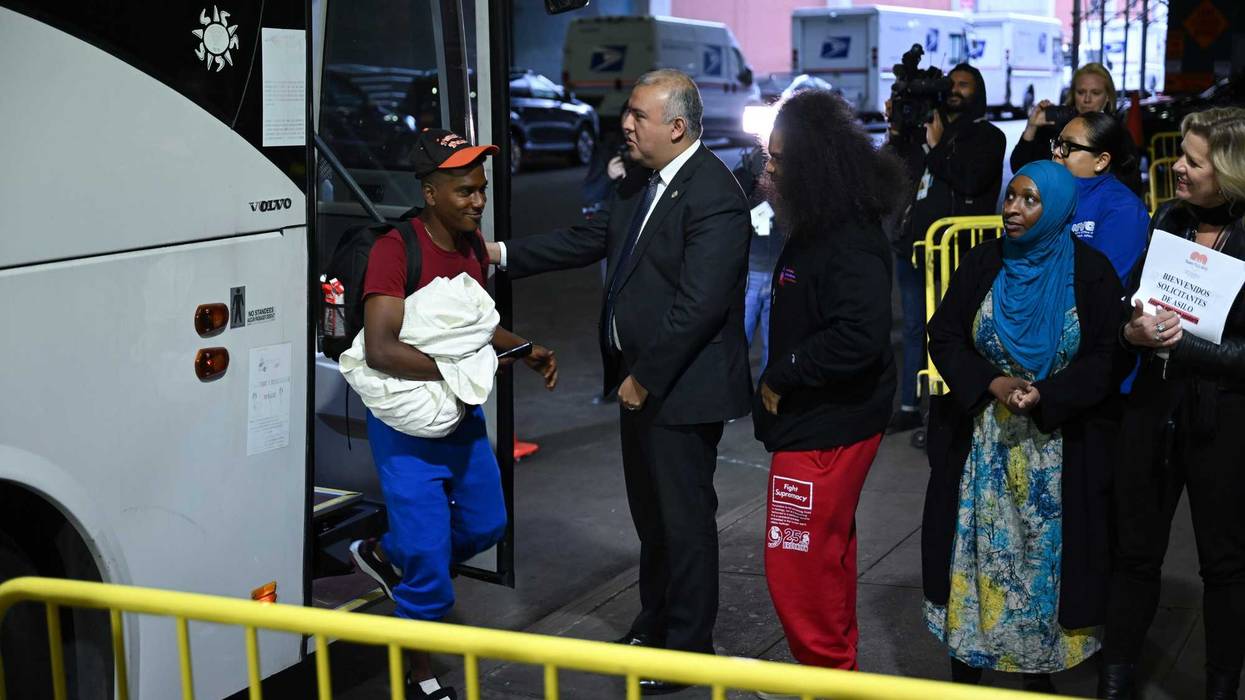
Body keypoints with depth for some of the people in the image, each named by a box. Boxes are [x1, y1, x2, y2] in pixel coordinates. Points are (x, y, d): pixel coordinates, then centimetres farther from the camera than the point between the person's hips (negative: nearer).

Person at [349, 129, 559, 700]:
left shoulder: (472, 244, 3)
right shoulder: (395, 251, -21)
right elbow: (380, 350, -29)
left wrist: (527, 351, 4)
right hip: (408, 425, -8)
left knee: (485, 525, 20)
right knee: (428, 555, -1)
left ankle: (383, 555, 43)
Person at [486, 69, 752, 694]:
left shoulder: (714, 197, -22)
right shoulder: (639, 180, 9)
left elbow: (697, 305, -26)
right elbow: (590, 240, 17)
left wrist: (645, 378, -20)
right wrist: (503, 254, 12)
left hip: (682, 385, -9)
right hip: (639, 378, 9)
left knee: (684, 518, 5)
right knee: (648, 509, 22)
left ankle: (687, 645, 21)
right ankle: (654, 622, 40)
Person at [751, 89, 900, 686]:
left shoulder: (850, 243, -22)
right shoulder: (819, 227, 8)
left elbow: (859, 336, -32)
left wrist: (780, 375, -20)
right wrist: (780, 379, 2)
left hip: (826, 429, -10)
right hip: (816, 417, 10)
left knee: (796, 562, -2)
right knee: (826, 553, 21)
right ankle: (837, 669, 36)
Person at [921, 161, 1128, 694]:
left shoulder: (1090, 271, -5)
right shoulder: (983, 263, 0)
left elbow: (1108, 359, -6)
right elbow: (944, 336, 1)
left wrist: (1045, 397, -20)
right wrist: (991, 384, -15)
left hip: (1058, 445, -1)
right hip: (981, 442, 2)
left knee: (1045, 551, 5)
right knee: (978, 549, 6)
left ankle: (1039, 666, 20)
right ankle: (965, 662, 18)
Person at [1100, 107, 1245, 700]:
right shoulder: (1168, 219, 1)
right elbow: (1127, 303, 7)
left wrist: (1176, 342, -22)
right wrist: (1132, 331, -14)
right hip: (1152, 411, 4)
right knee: (1135, 552, 14)